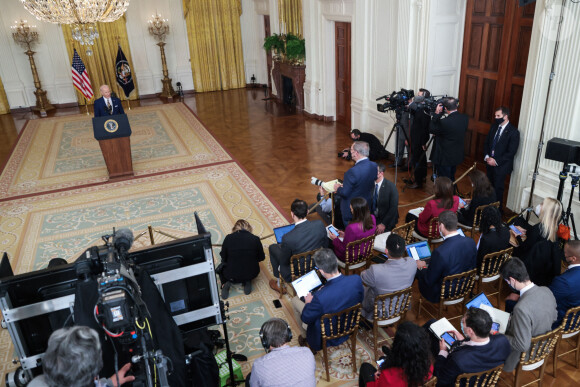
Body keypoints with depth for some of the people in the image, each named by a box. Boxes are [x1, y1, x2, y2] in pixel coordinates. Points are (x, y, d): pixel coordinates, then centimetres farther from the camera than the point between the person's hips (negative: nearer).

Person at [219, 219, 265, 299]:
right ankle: (247, 282, 9)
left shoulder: (228, 238, -11)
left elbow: (223, 258, -1)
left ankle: (225, 283, 5)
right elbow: (261, 258, 2)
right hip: (251, 274, 1)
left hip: (231, 276, 0)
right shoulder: (255, 239, -10)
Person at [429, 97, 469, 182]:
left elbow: (431, 130, -14)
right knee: (451, 179, 25)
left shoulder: (444, 122, -28)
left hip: (445, 158, -7)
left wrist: (437, 113, -11)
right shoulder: (465, 118, -8)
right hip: (457, 156, 7)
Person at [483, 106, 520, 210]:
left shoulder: (513, 132, -14)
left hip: (501, 166, -5)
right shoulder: (494, 126, 5)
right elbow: (487, 142, 12)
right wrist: (486, 156, -3)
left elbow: (511, 152, -16)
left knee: (498, 188, 3)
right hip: (489, 163, 5)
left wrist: (496, 161, -17)